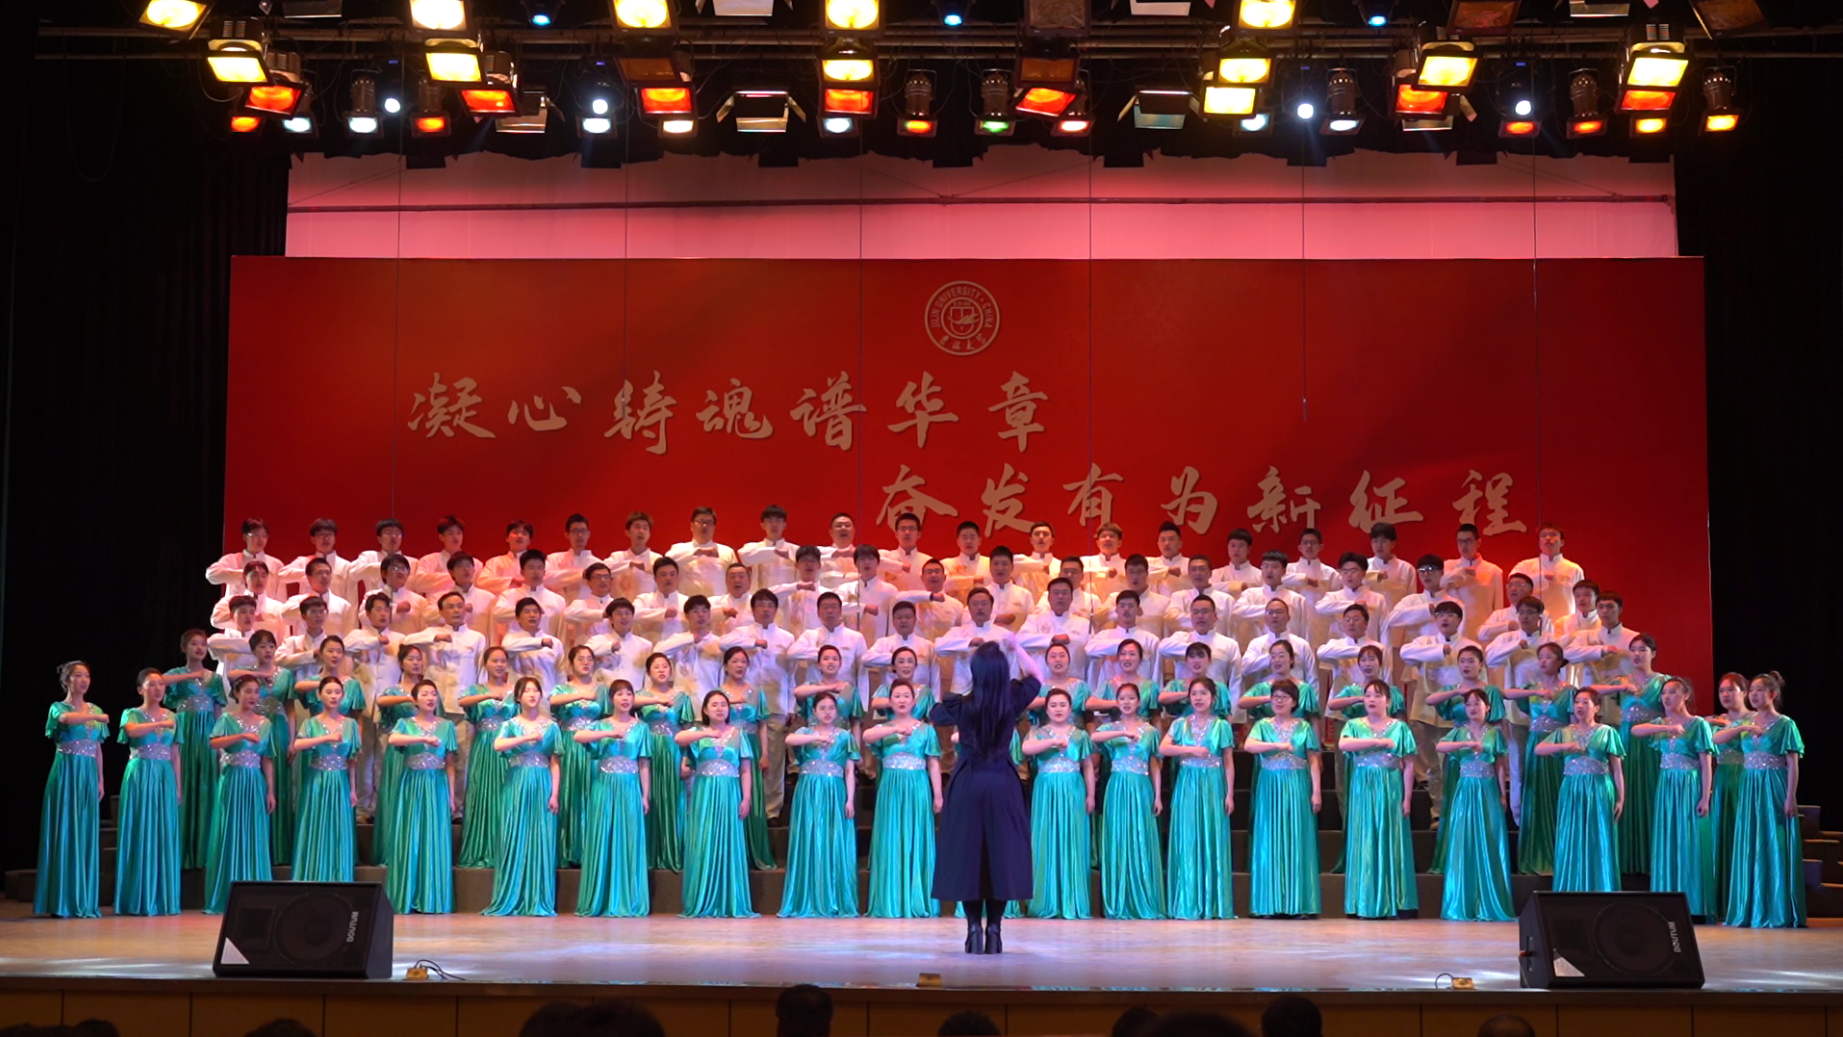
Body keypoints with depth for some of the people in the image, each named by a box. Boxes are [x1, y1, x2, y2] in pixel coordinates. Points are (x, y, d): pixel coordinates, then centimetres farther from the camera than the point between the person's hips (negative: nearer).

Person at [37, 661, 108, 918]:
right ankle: (63, 901, -6)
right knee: (65, 833, -7)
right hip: (66, 773, -5)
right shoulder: (59, 707, 0)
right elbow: (68, 719, -26)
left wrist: (101, 780, 12)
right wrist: (98, 717, -16)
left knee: (87, 835, 3)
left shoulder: (95, 710, 16)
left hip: (88, 775, 5)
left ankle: (84, 900, 5)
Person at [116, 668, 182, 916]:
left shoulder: (173, 717, 13)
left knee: (164, 836, 1)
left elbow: (175, 756, 12)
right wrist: (161, 724, -24)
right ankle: (138, 900, -3)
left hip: (165, 778, 4)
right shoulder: (132, 714, 3)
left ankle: (162, 898, 5)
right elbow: (132, 730, -23)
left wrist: (179, 788, 8)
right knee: (140, 834, -5)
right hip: (139, 777, -4)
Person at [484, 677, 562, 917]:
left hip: (542, 787, 1)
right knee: (514, 841, -3)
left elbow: (555, 764, 5)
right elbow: (497, 745, -14)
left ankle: (539, 902, 0)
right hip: (516, 786, 0)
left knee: (541, 842, -3)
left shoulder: (551, 726, 9)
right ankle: (510, 901, 0)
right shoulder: (511, 725, 6)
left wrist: (554, 794, -4)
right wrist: (528, 738, -19)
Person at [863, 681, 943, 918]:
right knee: (891, 843, -1)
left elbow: (933, 765, 5)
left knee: (916, 843, -1)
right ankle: (890, 903, 2)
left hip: (917, 789, -1)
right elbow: (866, 736, -15)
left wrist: (937, 795, -2)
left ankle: (917, 902, 2)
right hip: (891, 790, 1)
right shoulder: (884, 728, 8)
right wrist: (897, 729, -26)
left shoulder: (926, 730, 8)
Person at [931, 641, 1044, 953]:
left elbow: (934, 714, 12)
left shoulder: (962, 704, -10)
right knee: (1001, 853, 5)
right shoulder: (1013, 700, -7)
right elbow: (1036, 676, 13)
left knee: (967, 853, 4)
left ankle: (974, 928, -1)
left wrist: (953, 692, 16)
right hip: (1003, 785, 1)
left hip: (968, 784, -1)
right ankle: (994, 928, 2)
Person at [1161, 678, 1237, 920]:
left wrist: (1230, 794, -2)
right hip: (1187, 785, 1)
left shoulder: (1222, 726, 5)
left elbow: (1229, 763, 4)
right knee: (1187, 842, -3)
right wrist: (1191, 750, -16)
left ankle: (1213, 904, 1)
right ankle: (1188, 904, -1)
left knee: (1213, 841, -2)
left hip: (1213, 786, -1)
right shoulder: (1180, 725, 8)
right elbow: (1163, 748, -6)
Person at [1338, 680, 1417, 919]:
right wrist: (1378, 742, -17)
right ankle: (1364, 903, 0)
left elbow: (1408, 765, 2)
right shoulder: (1354, 725, 6)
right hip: (1363, 791, 1)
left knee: (1390, 841, -1)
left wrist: (1407, 798, -5)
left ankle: (1392, 902, 1)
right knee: (1364, 842, -2)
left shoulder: (1400, 727, 5)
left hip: (1390, 791, 0)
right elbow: (1343, 745, -15)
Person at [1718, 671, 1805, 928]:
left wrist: (1791, 797, -13)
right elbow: (1716, 738, 2)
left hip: (1774, 789, -5)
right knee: (1749, 849, 5)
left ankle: (1776, 912, -1)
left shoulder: (1784, 724, -3)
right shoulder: (1747, 723, 12)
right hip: (1749, 789, 5)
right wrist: (1742, 727, -13)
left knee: (1774, 847, -5)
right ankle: (1750, 910, 9)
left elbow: (1793, 764, -6)